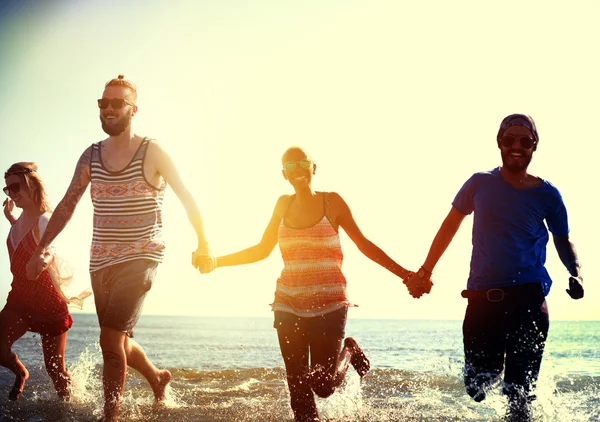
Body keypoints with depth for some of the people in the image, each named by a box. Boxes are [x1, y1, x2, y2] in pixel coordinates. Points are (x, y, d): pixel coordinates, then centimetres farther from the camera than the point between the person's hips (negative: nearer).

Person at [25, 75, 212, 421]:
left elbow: (187, 198, 2)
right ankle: (158, 378, 41)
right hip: (101, 263, 6)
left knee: (111, 340, -18)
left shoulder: (152, 152, -6)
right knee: (119, 342, 14)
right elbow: (67, 206, 12)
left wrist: (203, 243, 5)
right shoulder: (91, 156, 7)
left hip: (140, 259, -5)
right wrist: (41, 249, 7)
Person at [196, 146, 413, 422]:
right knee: (297, 385, 1)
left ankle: (349, 352, 28)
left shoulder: (332, 202, -2)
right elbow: (262, 250, 15)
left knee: (323, 386, -2)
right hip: (289, 304, 3)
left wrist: (404, 274, -5)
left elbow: (364, 245, 1)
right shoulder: (283, 205, 8)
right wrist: (216, 262, 7)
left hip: (328, 305, -3)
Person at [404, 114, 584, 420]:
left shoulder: (547, 194, 3)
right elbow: (449, 227, 14)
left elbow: (563, 241, 13)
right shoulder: (480, 184, 4)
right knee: (477, 387, 7)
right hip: (482, 296, 1)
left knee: (521, 388, -5)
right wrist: (425, 272, 13)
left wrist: (576, 273, -7)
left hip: (527, 296, -1)